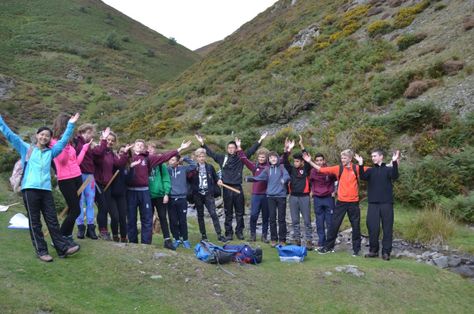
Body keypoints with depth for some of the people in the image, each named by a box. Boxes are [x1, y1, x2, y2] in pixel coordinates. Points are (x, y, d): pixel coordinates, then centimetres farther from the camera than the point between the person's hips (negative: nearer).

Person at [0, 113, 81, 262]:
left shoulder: (50, 152, 16)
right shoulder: (26, 149, 10)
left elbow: (63, 141, 18)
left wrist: (70, 125, 14)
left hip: (46, 190, 3)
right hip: (30, 189, -2)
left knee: (52, 220, 5)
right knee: (34, 222, 2)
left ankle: (63, 247, 6)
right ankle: (41, 251, 5)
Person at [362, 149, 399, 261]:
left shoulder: (388, 169, 7)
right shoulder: (370, 170, 12)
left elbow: (395, 176, -14)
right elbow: (363, 177, -8)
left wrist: (394, 162, -27)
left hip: (386, 203, -1)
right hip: (373, 204, 1)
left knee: (387, 228, 0)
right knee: (372, 227, 0)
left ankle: (386, 252, 6)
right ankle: (373, 250, 11)